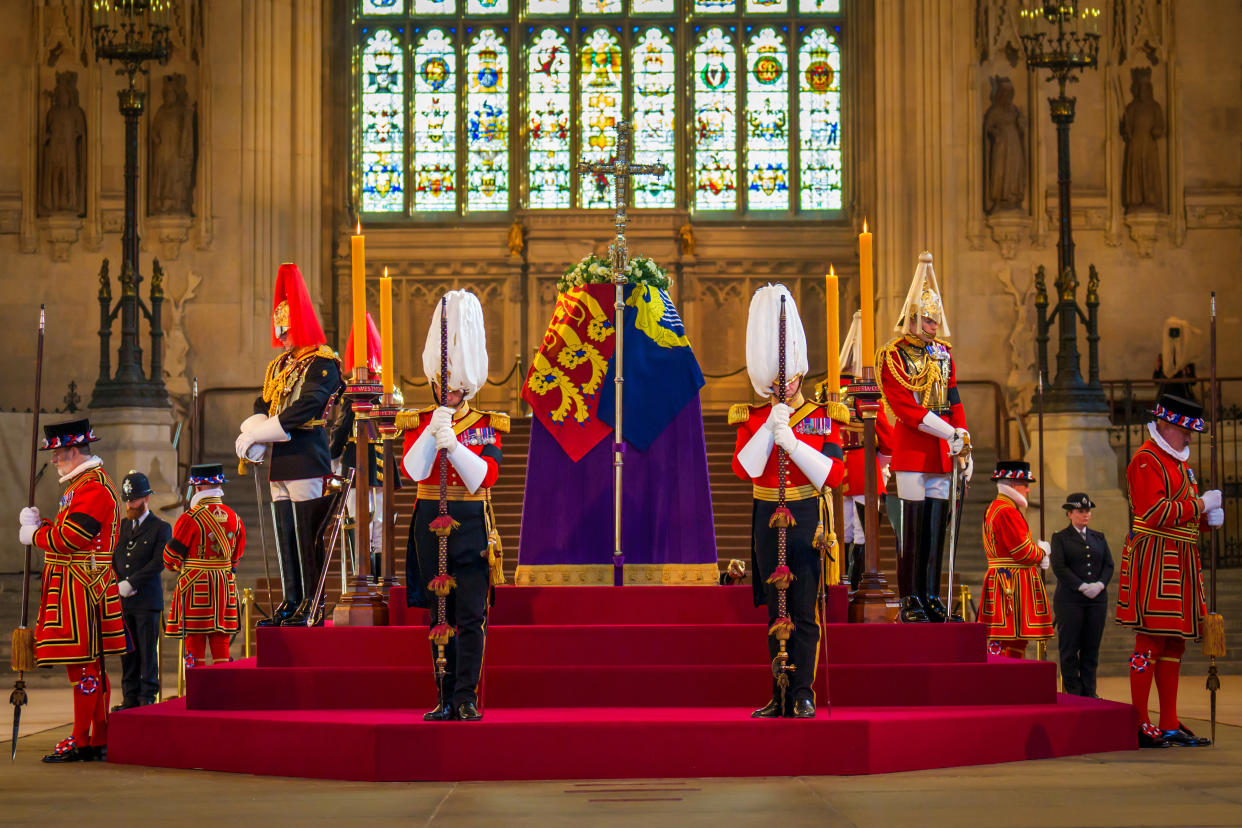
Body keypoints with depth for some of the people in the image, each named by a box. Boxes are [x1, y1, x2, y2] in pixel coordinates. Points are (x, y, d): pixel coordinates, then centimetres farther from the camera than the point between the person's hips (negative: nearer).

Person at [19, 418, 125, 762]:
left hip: (83, 590, -10)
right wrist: (38, 523, 4)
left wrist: (34, 535, -6)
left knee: (84, 665, -6)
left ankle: (82, 743, -3)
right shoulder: (81, 483, 18)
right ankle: (98, 741, 16)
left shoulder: (93, 487, -15)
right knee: (91, 666, 12)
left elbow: (69, 538, -21)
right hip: (76, 590, 10)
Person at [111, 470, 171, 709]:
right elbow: (114, 557, 15)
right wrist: (120, 584, -1)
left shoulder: (161, 528, 0)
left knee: (147, 651, -4)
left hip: (147, 600, -5)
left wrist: (132, 583, -13)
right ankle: (130, 698, 9)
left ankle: (148, 696, -1)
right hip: (123, 600, 5)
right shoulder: (122, 526, 17)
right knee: (127, 651, 5)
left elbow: (158, 563, -10)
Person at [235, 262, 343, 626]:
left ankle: (313, 605, -3)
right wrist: (253, 437, -8)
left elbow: (305, 408, -17)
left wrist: (258, 434, -16)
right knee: (285, 537, 10)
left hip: (308, 462, -8)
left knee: (308, 538, -7)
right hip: (280, 463, 8)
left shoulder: (323, 362, -7)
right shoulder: (278, 366, 20)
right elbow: (263, 406, 15)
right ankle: (291, 602, 16)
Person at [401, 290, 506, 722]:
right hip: (431, 524, 2)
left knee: (471, 614, -6)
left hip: (472, 525, -2)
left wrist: (453, 443, -22)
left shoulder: (486, 426, 2)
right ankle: (446, 698, 12)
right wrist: (432, 432, -20)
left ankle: (467, 697, -3)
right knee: (440, 614, 6)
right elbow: (412, 470, -10)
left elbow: (485, 476, -11)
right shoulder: (418, 423, 6)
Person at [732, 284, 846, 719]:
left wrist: (791, 441, -17)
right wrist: (771, 426, -14)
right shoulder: (751, 419, 6)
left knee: (804, 611, -3)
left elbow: (833, 475, -10)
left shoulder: (823, 418, 1)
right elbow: (745, 469, -9)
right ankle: (781, 696, 11)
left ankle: (802, 694, 0)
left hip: (806, 521, -2)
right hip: (768, 522, 2)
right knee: (776, 611, 7)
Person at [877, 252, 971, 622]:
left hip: (942, 453, 6)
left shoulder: (944, 355, 14)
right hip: (911, 453, -6)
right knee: (912, 525, -5)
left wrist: (964, 451, 10)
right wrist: (951, 434, -17)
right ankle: (910, 599, 0)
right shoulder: (893, 356, -6)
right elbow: (906, 409, -14)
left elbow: (955, 406, 16)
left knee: (937, 525, 6)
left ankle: (931, 596, 11)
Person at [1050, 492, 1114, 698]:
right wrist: (1082, 586, -16)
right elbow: (1059, 567, -7)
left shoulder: (1099, 538, 17)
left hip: (1097, 599, 4)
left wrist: (1099, 585, -10)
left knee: (1092, 649, 3)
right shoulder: (1060, 538, 4)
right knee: (1069, 648, -3)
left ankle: (1089, 693, 7)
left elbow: (1108, 565, 10)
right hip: (1070, 601, -4)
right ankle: (1073, 693, 2)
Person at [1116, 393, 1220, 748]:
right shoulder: (1146, 460, -10)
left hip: (1179, 565, 10)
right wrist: (1199, 504, -15)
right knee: (1152, 640, -9)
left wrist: (1208, 518, 6)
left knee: (1175, 642, 10)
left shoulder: (1177, 462, 21)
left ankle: (1169, 725, 14)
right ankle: (1140, 725, -6)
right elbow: (1155, 513, -20)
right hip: (1155, 563, -10)